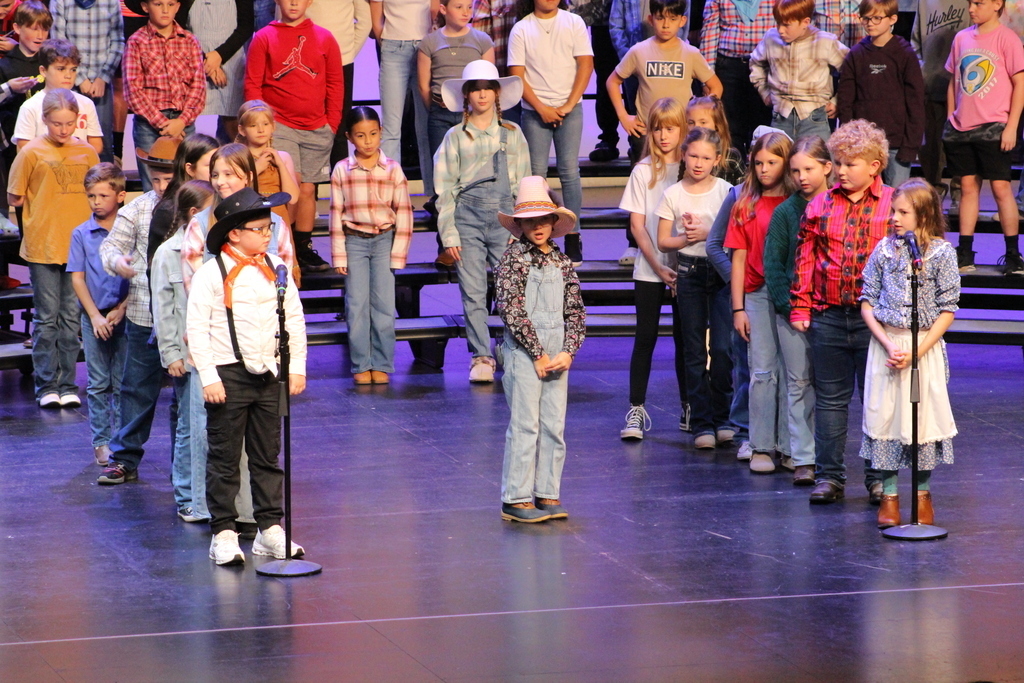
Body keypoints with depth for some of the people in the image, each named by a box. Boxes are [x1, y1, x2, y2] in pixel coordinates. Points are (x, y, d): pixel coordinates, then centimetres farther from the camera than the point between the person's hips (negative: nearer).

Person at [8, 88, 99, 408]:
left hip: (78, 246, 3)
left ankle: (67, 385, 13)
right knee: (46, 318, 2)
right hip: (43, 247, -3)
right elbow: (14, 198, 1)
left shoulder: (87, 152, 5)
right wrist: (45, 206, 2)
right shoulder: (32, 152, -4)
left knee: (72, 317, 7)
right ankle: (46, 386, 8)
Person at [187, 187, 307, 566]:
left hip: (269, 374, 5)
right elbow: (196, 327, -11)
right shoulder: (211, 273, -10)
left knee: (267, 456, 11)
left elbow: (295, 318, 12)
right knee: (225, 458, 1)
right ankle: (223, 533, 7)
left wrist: (297, 367, 7)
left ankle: (270, 529, 17)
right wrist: (209, 377, -14)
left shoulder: (275, 268, 5)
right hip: (229, 375, -5)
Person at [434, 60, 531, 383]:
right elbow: (444, 189, 6)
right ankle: (481, 358, 2)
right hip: (468, 218, 0)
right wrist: (449, 234, -2)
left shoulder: (512, 134, 11)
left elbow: (523, 184, 13)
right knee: (473, 293, -4)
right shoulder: (455, 137, 8)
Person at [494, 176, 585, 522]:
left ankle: (548, 494, 14)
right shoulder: (512, 259, -5)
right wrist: (539, 354, -11)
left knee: (554, 426, 6)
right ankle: (516, 499, 0)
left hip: (556, 355, 5)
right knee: (525, 425, -4)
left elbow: (576, 312, 11)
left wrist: (567, 352, -4)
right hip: (523, 351, -5)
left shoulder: (562, 262, 10)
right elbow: (512, 311, -11)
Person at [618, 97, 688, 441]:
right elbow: (637, 224, -1)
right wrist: (658, 266, -9)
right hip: (649, 269, -1)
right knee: (645, 338, -1)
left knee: (685, 338, 8)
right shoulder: (643, 171, 1)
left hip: (685, 268, 1)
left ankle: (689, 408, 17)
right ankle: (636, 410, 1)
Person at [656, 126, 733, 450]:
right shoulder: (673, 195, 2)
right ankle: (701, 423, 9)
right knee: (695, 351, 3)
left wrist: (707, 234, -15)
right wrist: (687, 238, -14)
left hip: (722, 272, -1)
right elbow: (663, 241, 3)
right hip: (689, 273, 1)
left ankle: (721, 417, 7)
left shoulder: (726, 192, -1)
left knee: (722, 348, -8)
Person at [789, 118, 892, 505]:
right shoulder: (820, 205, 6)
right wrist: (799, 307, 4)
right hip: (828, 316, 3)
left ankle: (878, 478, 14)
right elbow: (804, 259, 9)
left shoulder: (894, 206, -2)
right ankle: (829, 475, 14)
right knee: (830, 398, 8)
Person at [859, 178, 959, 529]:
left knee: (924, 417, 1)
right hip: (885, 344, 2)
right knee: (885, 416, 2)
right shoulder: (884, 249, 2)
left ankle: (923, 493, 17)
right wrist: (887, 344, -9)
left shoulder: (941, 252, -5)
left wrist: (918, 350, -12)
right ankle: (889, 495, 11)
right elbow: (868, 302, 4)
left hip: (925, 345, -2)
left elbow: (947, 309, -5)